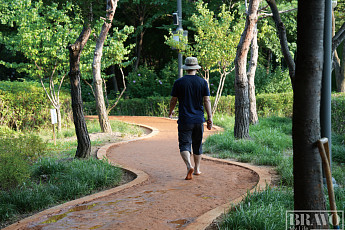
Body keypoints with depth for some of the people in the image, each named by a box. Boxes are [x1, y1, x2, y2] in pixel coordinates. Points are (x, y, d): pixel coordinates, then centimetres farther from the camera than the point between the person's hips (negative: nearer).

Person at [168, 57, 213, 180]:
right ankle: (197, 169, 26)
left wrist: (170, 112, 22)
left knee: (184, 144, -2)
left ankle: (189, 166, -24)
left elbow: (173, 100, 3)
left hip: (184, 120, -2)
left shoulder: (179, 82, -3)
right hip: (199, 119, 3)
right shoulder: (203, 82, 2)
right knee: (197, 145, 16)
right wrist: (210, 118, 0)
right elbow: (207, 101, -3)